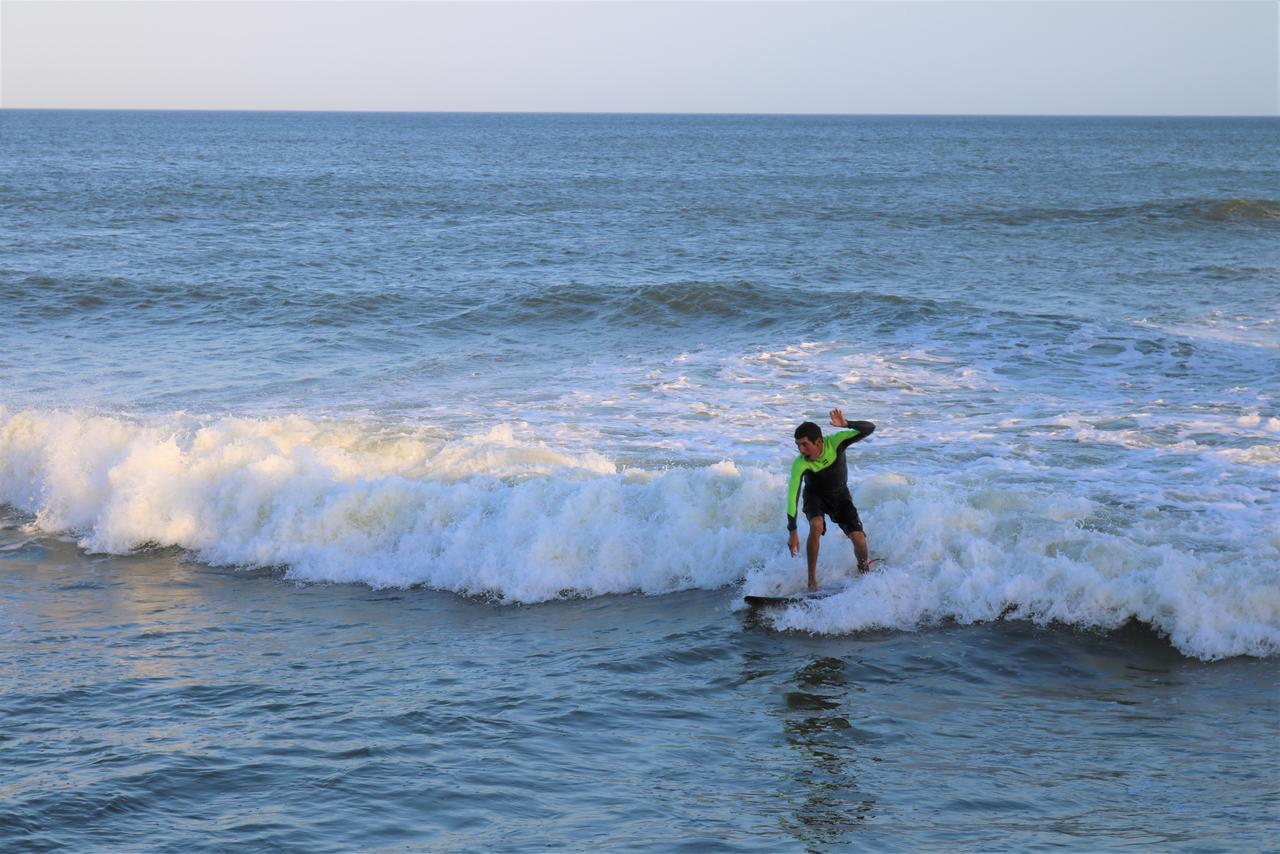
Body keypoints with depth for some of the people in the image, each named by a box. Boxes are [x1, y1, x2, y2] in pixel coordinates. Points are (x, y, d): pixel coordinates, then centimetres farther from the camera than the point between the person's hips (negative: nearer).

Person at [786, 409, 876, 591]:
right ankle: (812, 579, -23)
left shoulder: (834, 442, -27)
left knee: (859, 538, -11)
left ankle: (864, 574, 19)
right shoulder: (800, 464, -31)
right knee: (817, 526, -33)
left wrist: (846, 424, -47)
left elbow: (869, 429, -29)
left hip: (840, 495, 2)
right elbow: (792, 497, -31)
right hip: (815, 496, -2)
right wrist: (793, 531, -37)